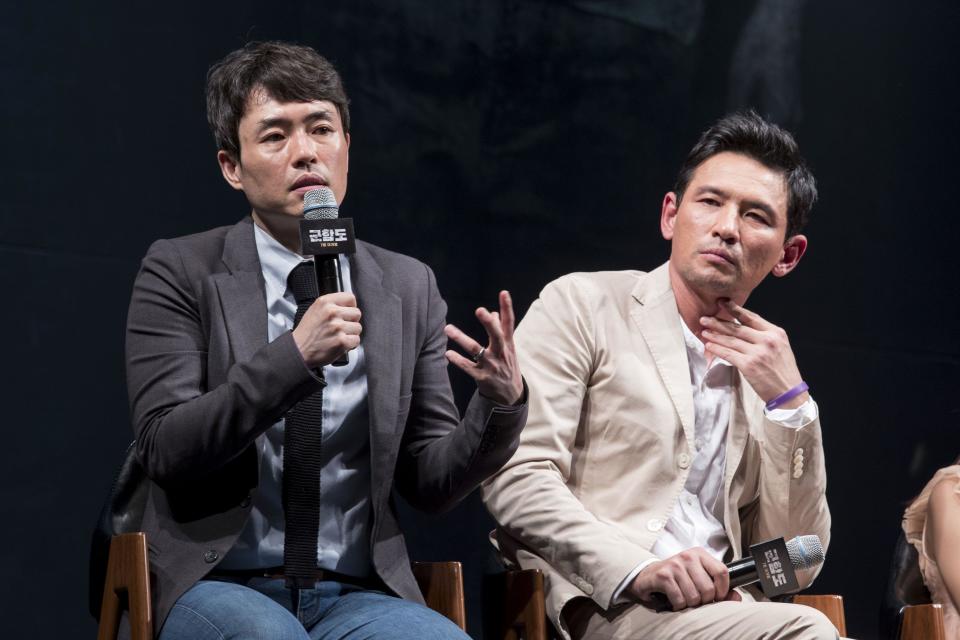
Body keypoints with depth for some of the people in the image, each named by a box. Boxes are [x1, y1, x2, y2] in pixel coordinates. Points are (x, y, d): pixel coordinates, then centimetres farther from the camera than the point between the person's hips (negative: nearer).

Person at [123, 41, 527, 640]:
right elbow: (165, 450, -9)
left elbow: (430, 484, 10)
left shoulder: (409, 287, 11)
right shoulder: (181, 272, 2)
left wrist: (501, 404, -10)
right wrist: (294, 356, -20)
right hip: (220, 588, -2)